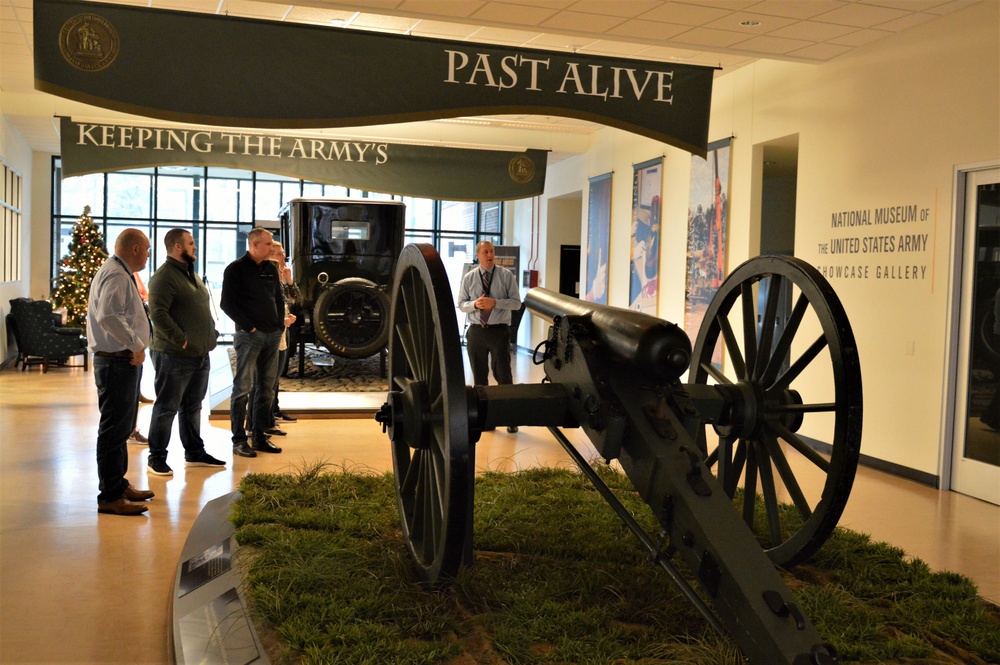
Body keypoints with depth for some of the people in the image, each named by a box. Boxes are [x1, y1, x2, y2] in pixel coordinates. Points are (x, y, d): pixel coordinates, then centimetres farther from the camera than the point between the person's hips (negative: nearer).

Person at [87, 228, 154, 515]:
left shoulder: (116, 273, 18)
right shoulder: (117, 276, -16)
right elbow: (108, 317, -30)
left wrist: (135, 345, 13)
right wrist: (136, 344, -24)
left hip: (122, 361, 11)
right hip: (118, 362, -11)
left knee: (120, 427, 18)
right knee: (114, 429, -6)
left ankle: (118, 484, 29)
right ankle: (110, 497, 0)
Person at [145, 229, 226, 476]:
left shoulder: (191, 274, 18)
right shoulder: (164, 276, -13)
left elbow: (204, 309, 26)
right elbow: (158, 314, -22)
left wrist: (212, 332, 13)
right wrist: (181, 340, -23)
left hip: (200, 354, 9)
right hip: (174, 355, -9)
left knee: (192, 406, 17)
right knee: (167, 408, -1)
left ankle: (194, 453, 27)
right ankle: (156, 458, 9)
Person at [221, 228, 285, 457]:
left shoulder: (271, 269, 14)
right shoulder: (236, 269, -5)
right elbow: (227, 303, -10)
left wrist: (280, 325, 10)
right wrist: (249, 327, -13)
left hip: (272, 335, 7)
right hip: (249, 335, -7)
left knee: (267, 389, 9)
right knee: (243, 388, -3)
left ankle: (259, 437, 17)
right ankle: (239, 440, 2)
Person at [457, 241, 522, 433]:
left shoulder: (506, 275, -2)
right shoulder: (469, 278, 5)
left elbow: (516, 302, -4)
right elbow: (461, 304, 7)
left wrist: (495, 303, -19)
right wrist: (475, 304, -14)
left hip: (499, 330, -3)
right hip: (476, 331, 3)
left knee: (503, 375, 0)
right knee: (479, 376, 11)